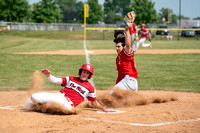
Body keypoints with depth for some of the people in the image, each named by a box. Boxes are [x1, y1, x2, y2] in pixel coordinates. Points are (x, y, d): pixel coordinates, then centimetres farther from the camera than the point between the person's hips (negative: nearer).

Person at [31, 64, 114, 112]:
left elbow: (94, 103, 20)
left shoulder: (90, 88, 12)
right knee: (34, 97, -14)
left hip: (68, 103, -3)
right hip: (59, 95, 3)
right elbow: (55, 80, 11)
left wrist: (104, 109, 13)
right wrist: (48, 75, -8)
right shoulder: (71, 79, 18)